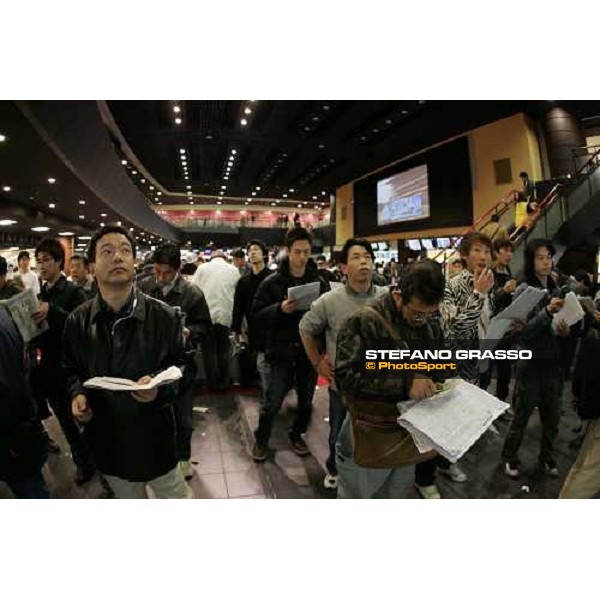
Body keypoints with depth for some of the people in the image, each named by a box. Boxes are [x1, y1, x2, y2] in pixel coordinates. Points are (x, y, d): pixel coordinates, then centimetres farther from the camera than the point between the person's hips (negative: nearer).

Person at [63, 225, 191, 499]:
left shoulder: (163, 315, -14)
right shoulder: (77, 320, -4)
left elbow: (180, 365, -7)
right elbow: (71, 369, 9)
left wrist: (159, 388, -26)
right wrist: (77, 393, -10)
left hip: (154, 438, -3)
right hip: (106, 440, 3)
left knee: (175, 495, 18)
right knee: (128, 497, 28)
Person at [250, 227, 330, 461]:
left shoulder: (320, 282, 0)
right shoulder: (272, 282, -6)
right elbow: (257, 315, -8)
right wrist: (280, 309, -24)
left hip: (310, 351, 3)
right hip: (282, 352, -2)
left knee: (306, 401, 17)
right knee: (272, 403, 7)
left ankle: (296, 435, 43)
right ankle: (261, 440, 33)